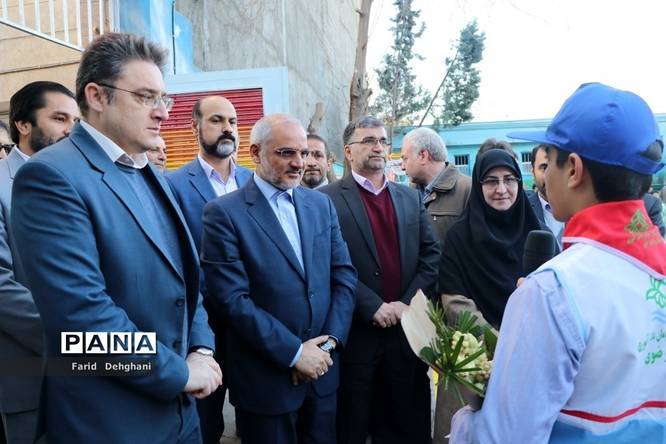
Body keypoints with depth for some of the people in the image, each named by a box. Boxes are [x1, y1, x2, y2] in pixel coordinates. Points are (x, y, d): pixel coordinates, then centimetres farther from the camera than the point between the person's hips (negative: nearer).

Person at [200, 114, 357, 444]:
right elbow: (232, 299, -17)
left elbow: (344, 275, 4)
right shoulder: (224, 213, -12)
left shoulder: (321, 204, 5)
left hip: (322, 367, 5)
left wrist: (329, 341, -7)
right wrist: (293, 352, -16)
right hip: (265, 377, -4)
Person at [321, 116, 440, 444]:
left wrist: (408, 303, -6)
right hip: (357, 333, -4)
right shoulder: (328, 199, -6)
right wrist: (373, 307, -17)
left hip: (407, 329, 5)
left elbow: (431, 255, 6)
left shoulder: (410, 197, 11)